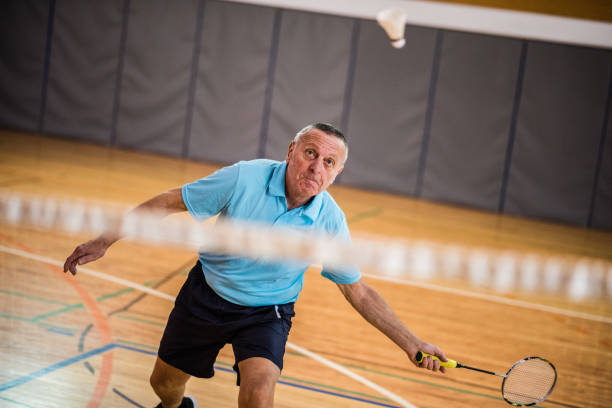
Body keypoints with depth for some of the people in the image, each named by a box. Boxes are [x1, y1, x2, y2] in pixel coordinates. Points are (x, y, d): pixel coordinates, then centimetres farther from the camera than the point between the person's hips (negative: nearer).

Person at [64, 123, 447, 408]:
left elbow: (358, 291, -6)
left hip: (266, 313, -1)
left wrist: (411, 343, -10)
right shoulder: (244, 178, -24)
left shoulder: (330, 222, -19)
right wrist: (105, 240, -15)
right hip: (207, 295, 1)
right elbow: (169, 202, -13)